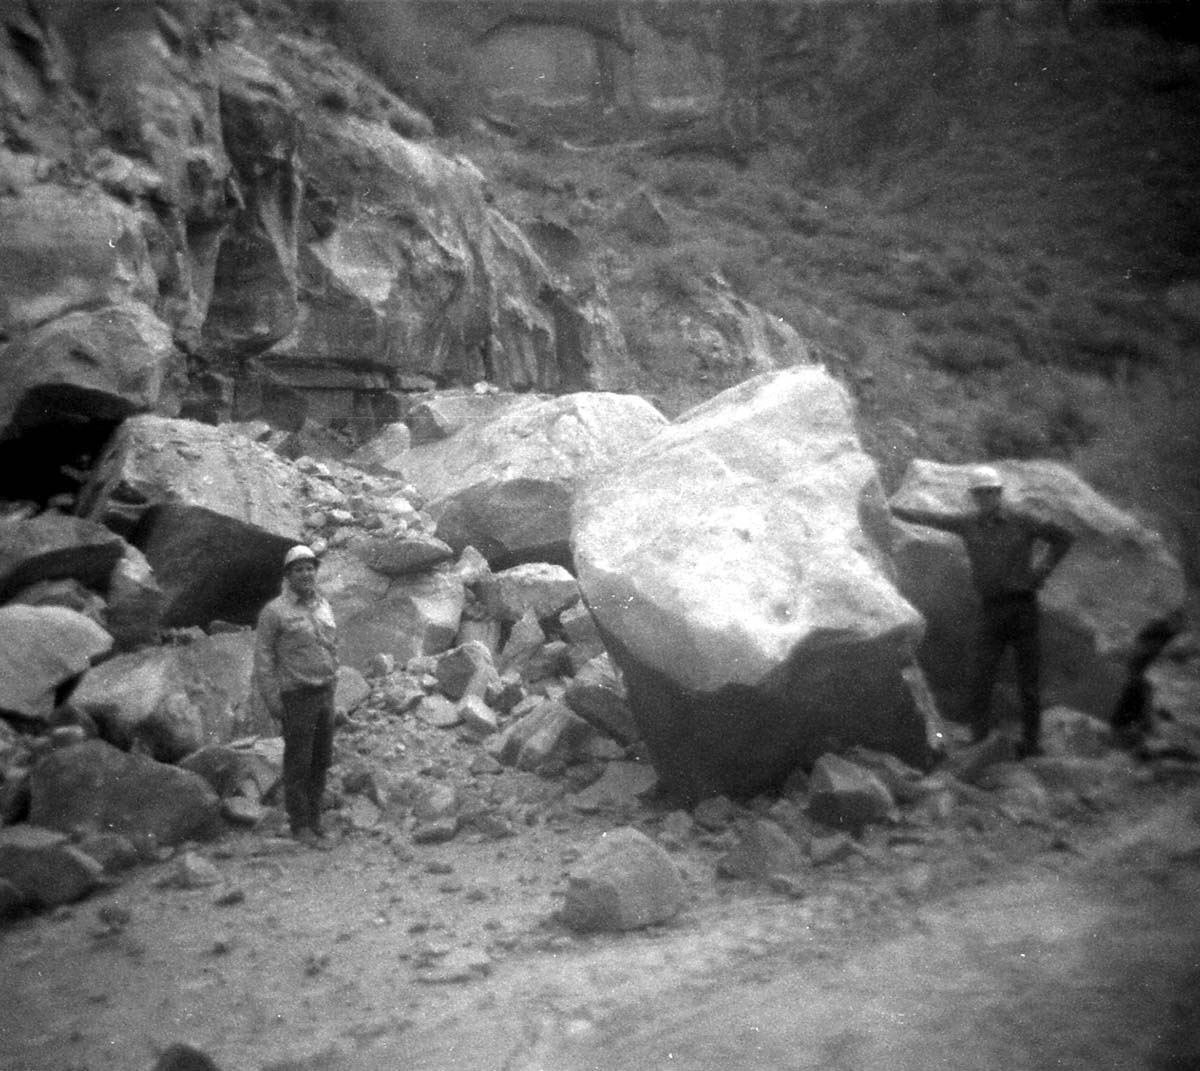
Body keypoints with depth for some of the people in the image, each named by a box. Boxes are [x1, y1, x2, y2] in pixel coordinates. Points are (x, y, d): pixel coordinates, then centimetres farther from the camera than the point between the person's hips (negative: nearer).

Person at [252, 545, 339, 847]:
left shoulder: (323, 607, 11)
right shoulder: (274, 611, -8)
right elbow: (263, 657, -9)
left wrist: (332, 690, 15)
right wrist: (271, 699, -13)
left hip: (324, 695, 6)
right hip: (296, 696, -6)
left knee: (321, 760, 10)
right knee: (298, 763, -1)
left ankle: (313, 819, 22)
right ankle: (300, 825, 8)